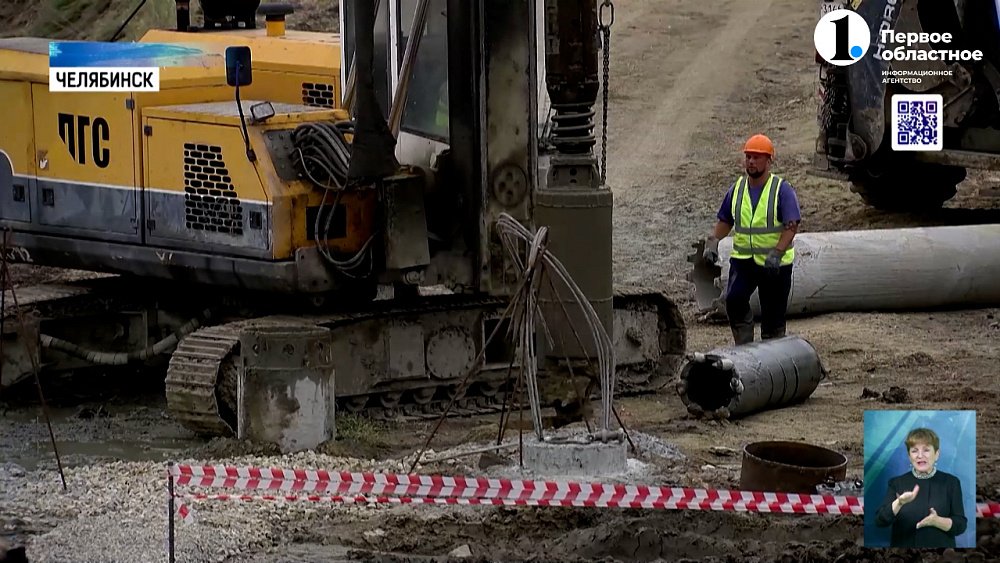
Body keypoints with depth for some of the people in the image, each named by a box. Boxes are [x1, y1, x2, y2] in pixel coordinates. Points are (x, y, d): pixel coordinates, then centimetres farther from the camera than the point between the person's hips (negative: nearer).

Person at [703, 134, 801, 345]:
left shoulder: (782, 189, -8)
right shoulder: (737, 189, 7)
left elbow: (792, 226, -15)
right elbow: (725, 221, 17)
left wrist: (776, 253, -27)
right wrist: (713, 242, 0)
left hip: (776, 263, -3)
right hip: (742, 258, 3)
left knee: (773, 313, 3)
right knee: (734, 299, -18)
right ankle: (744, 346, -5)